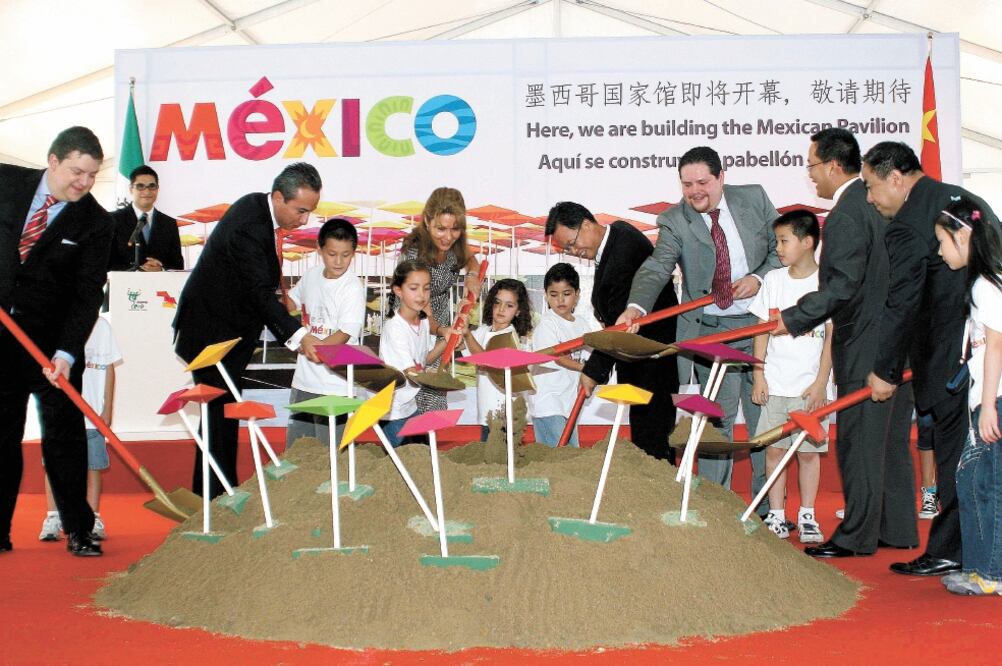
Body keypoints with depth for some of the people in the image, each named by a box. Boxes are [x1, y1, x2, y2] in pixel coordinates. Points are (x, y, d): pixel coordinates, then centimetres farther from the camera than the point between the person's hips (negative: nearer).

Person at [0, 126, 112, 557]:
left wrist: (66, 353, -22)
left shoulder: (95, 223, -8)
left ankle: (78, 531, 9)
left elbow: (88, 295, -11)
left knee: (64, 433, 0)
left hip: (52, 340, -2)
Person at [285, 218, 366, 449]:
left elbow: (345, 334, -19)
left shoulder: (353, 288, -13)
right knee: (294, 447, 15)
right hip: (304, 378, 6)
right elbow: (292, 303, 25)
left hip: (335, 383, -6)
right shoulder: (311, 275, 5)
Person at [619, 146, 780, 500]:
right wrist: (636, 306, -41)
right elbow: (656, 268, -22)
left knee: (764, 416, 12)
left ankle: (767, 506, 25)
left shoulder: (754, 198, 1)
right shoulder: (674, 221, -7)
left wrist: (759, 277, -11)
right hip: (711, 331, -2)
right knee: (716, 419, -3)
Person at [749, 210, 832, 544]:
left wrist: (821, 384, -9)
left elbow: (832, 337, -4)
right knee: (774, 450, 4)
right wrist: (758, 375, 2)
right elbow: (763, 331, 8)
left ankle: (807, 517, 14)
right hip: (774, 384, 3)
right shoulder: (773, 280, 6)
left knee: (808, 451, 4)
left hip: (809, 387, -3)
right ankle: (776, 516, 11)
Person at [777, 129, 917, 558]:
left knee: (858, 440, -1)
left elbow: (843, 286, -24)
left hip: (866, 349, -9)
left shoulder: (845, 215, -17)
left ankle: (857, 536, 6)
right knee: (892, 438, 15)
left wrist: (795, 319, -18)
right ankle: (897, 530, 23)